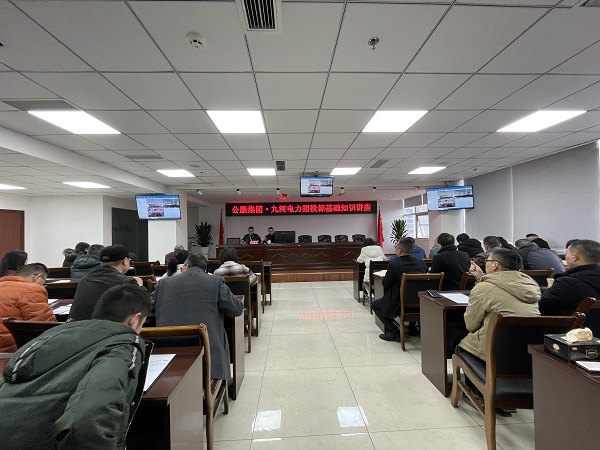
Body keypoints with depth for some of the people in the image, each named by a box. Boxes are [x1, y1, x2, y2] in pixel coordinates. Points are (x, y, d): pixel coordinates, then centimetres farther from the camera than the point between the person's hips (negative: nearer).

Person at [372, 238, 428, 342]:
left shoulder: (393, 264, -20)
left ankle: (394, 332, 7)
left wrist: (387, 275, 12)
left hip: (398, 304, -6)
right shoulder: (421, 263, -4)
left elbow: (385, 284, -8)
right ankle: (412, 328, 39)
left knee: (375, 305, 18)